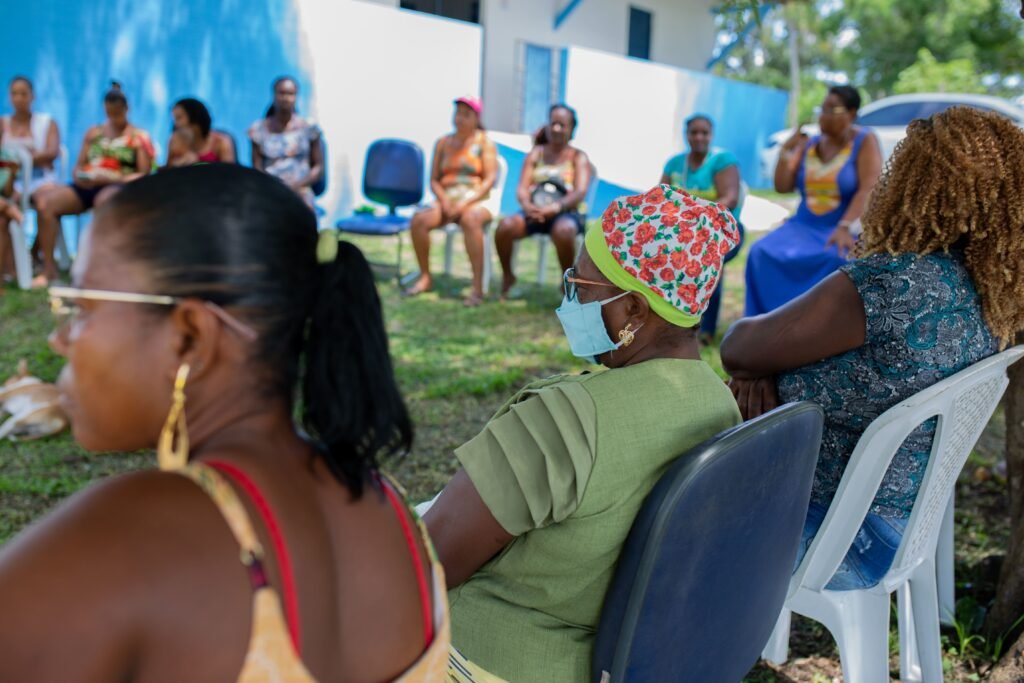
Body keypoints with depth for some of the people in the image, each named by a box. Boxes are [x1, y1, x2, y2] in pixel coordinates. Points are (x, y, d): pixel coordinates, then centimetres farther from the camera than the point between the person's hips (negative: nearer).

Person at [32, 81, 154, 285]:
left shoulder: (139, 137, 9)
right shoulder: (93, 133, 23)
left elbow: (144, 174, -1)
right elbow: (78, 165, 23)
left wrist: (113, 179, -16)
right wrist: (78, 175, -3)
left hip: (119, 187, -5)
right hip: (86, 186, 5)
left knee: (103, 200, -43)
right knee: (44, 200, -23)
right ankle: (49, 268, -22)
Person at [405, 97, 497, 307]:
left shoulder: (484, 142, 4)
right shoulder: (443, 143, 15)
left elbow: (490, 180, -6)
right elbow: (434, 180, 11)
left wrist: (464, 204, -17)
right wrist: (444, 201, -10)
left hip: (477, 202, -4)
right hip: (447, 201, 4)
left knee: (469, 219, -39)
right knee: (419, 219, -26)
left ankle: (478, 288, -39)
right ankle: (425, 278, -10)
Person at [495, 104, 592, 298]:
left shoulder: (578, 157, 9)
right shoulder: (536, 154, 16)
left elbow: (580, 192, -8)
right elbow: (522, 188, 5)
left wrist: (556, 206, -28)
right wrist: (527, 205, -20)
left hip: (566, 213, -3)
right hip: (535, 213, 3)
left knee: (563, 230, -39)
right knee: (505, 226, -28)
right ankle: (507, 276, -1)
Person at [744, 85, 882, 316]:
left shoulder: (864, 141, -3)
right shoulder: (809, 144, 11)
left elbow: (868, 189, -16)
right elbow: (782, 187, 9)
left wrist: (845, 227, -29)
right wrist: (786, 151, -6)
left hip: (847, 228, -4)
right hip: (805, 226, 5)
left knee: (837, 259, -38)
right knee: (762, 253, -22)